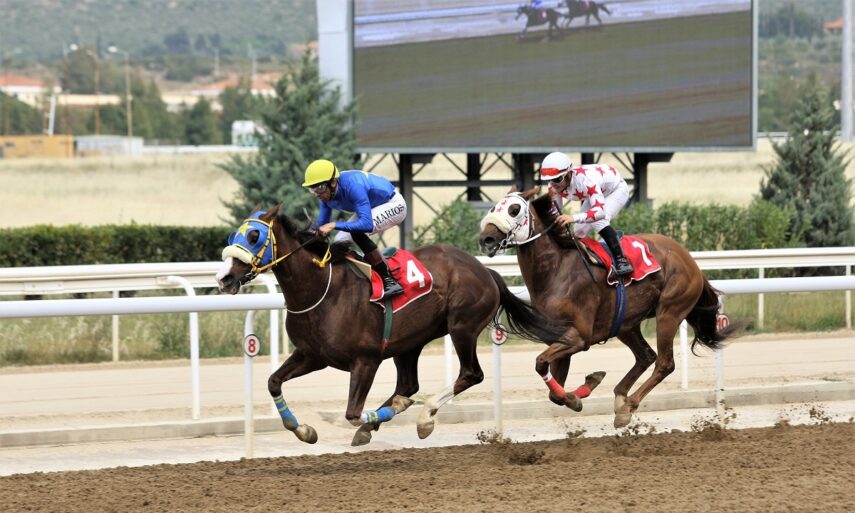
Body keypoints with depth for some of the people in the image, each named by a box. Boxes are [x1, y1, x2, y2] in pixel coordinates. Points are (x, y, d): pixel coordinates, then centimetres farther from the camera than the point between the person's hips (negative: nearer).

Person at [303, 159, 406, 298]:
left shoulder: (352, 186, -38)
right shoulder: (327, 194, -12)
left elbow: (366, 224, -46)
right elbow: (322, 226, -1)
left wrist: (334, 225, -48)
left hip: (394, 205, -9)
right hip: (372, 208, 9)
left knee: (357, 232, -30)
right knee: (340, 242, 0)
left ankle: (389, 281, -27)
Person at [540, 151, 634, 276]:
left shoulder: (585, 179, -45)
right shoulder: (554, 186, -23)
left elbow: (601, 211, -52)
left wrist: (574, 217, -64)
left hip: (617, 189, -7)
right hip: (595, 194, 7)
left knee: (598, 221, -31)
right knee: (579, 231, -2)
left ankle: (621, 260, -27)